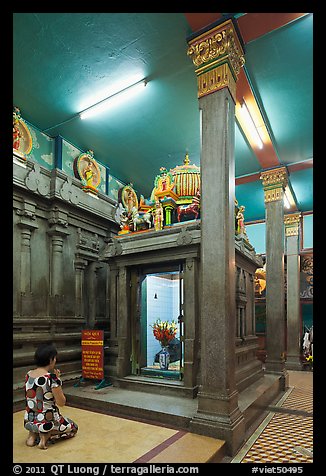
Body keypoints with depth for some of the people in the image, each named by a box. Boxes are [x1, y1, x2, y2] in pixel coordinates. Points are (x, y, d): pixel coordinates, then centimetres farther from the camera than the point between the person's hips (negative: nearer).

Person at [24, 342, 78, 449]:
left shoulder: (28, 375, -3)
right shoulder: (52, 378, -24)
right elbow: (61, 402, -15)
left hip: (29, 421, 7)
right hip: (46, 422, -7)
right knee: (73, 428, 19)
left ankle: (33, 434, 11)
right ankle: (46, 435, -2)